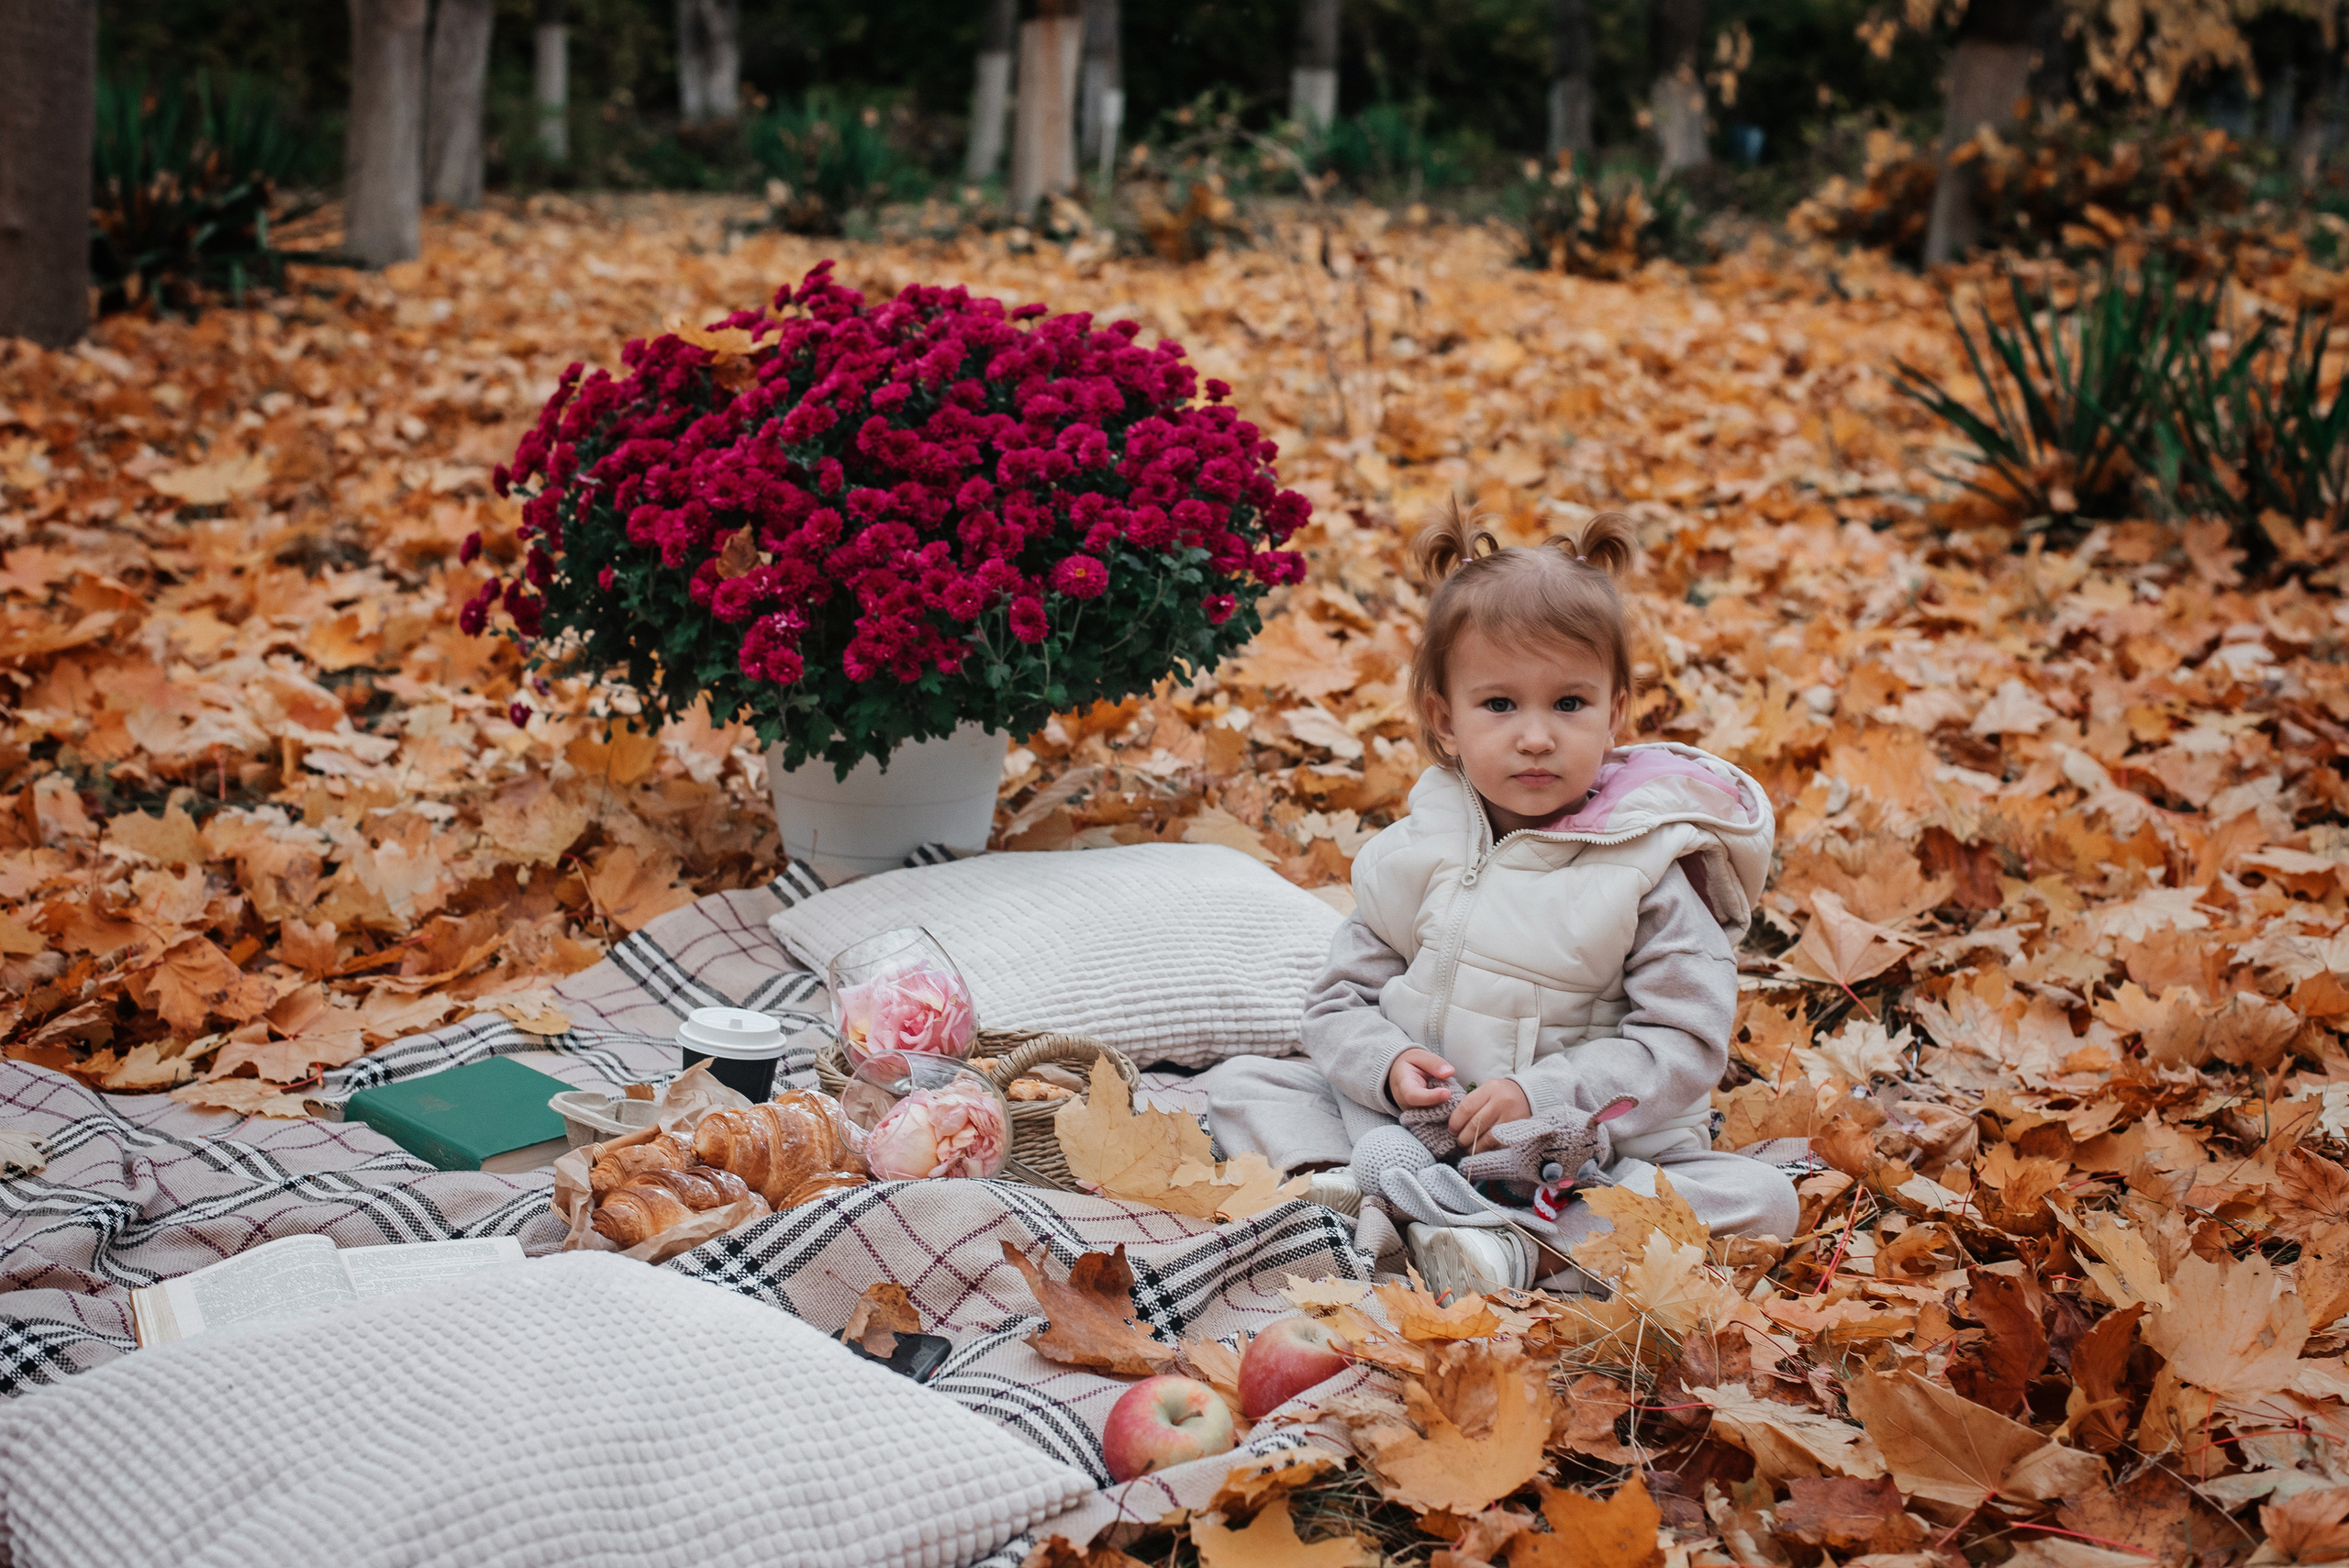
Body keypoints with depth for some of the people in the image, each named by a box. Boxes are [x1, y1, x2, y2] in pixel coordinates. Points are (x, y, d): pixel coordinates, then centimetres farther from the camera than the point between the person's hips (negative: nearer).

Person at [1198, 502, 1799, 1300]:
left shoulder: (1644, 869, -9)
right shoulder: (1412, 854, 1)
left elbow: (1684, 1040, -14)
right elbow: (1342, 999, 6)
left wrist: (1544, 1097, -24)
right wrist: (1387, 1065, -16)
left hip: (1583, 1156, -3)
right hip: (1398, 1133, 3)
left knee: (1759, 1198, -26)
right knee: (1243, 1084, -4)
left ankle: (1523, 1251, -35)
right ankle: (1346, 1192, -28)